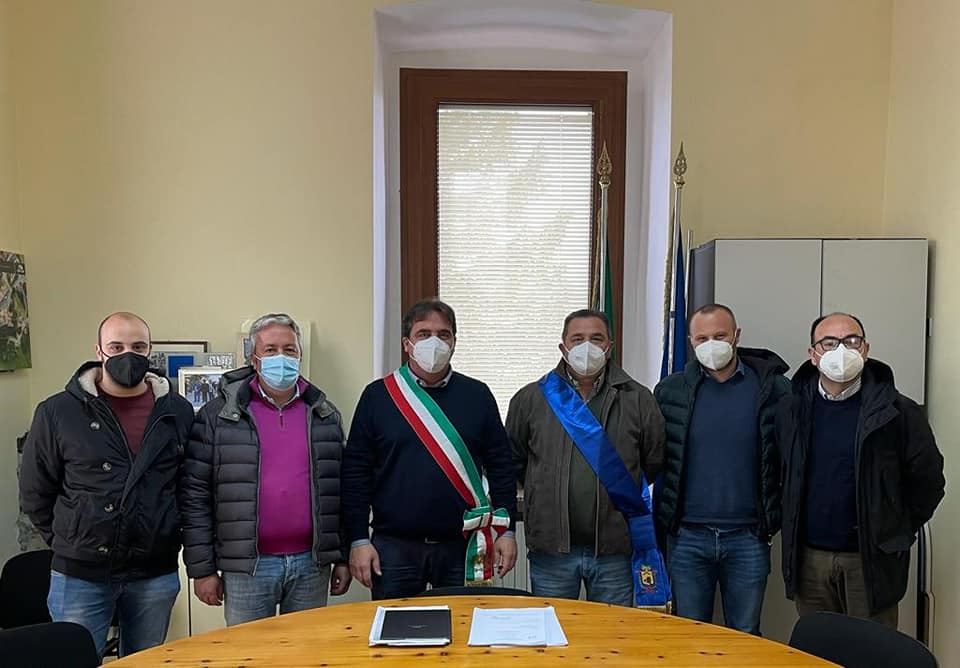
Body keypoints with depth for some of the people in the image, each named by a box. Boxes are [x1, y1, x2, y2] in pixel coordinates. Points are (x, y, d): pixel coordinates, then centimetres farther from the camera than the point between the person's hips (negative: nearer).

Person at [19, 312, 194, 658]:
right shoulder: (58, 412, -4)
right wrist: (69, 542, 5)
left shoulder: (178, 412, 0)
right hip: (80, 576, -1)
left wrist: (170, 539, 5)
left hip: (156, 574, 2)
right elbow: (35, 492, 4)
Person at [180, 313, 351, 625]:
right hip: (247, 566, -2)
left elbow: (340, 490, 9)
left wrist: (343, 557, 7)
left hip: (311, 564, 3)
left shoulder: (325, 415, 6)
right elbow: (195, 495, -3)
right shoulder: (218, 415, -3)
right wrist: (202, 568, -4)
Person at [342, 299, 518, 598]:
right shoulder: (377, 396, 1)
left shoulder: (477, 395, 5)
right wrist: (358, 540, -4)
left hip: (463, 546, 1)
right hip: (394, 545, -1)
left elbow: (501, 467, 6)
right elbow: (356, 472, 0)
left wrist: (506, 531, 2)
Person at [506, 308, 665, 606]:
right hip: (551, 549, 0)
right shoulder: (530, 399, 2)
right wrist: (547, 493, 10)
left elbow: (655, 462, 8)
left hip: (615, 548, 0)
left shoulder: (638, 399, 2)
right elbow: (512, 461, 11)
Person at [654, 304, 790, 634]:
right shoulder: (671, 390, 1)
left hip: (748, 537, 0)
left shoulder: (772, 388, -2)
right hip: (687, 536, 1)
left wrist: (776, 520, -1)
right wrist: (659, 524, 4)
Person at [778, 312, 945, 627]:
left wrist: (897, 533, 3)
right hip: (809, 557, 3)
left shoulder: (898, 411, -7)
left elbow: (928, 480, 0)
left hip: (871, 559, -3)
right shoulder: (791, 409, 2)